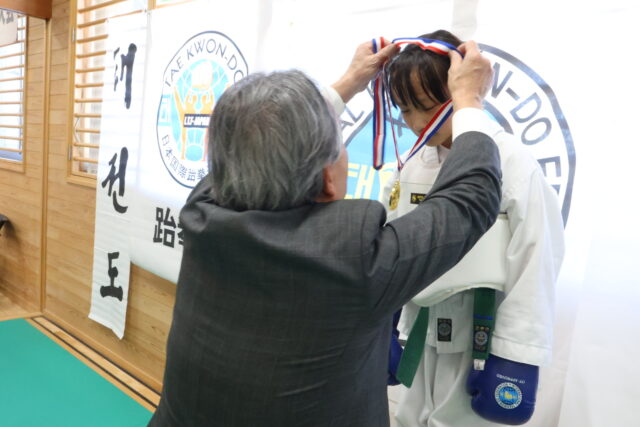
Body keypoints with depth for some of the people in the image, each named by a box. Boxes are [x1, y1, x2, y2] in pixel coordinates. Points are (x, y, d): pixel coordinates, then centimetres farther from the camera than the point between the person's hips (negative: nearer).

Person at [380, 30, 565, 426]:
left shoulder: (514, 163, -16)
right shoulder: (412, 164, -1)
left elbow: (534, 266, -15)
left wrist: (516, 356, -12)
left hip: (484, 340, -5)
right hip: (422, 334, 5)